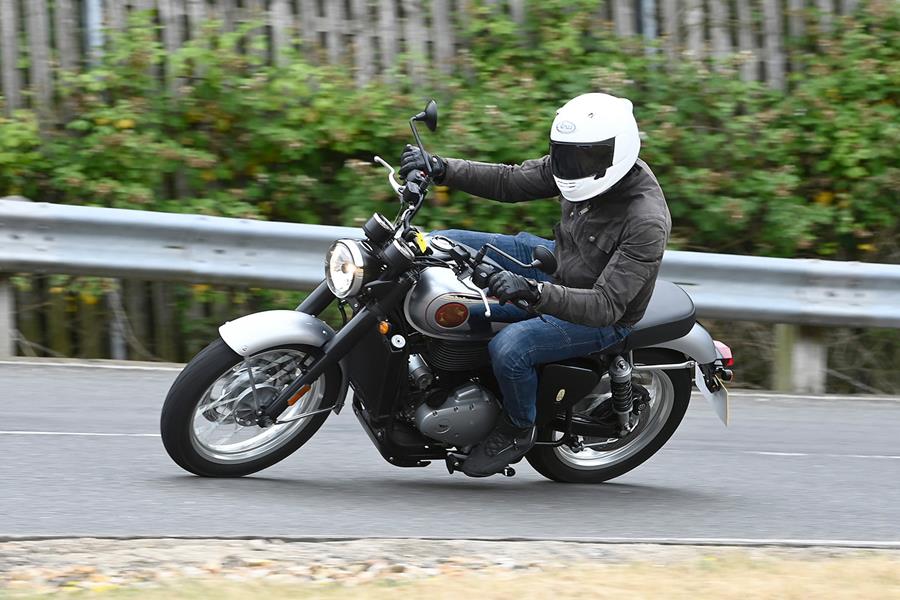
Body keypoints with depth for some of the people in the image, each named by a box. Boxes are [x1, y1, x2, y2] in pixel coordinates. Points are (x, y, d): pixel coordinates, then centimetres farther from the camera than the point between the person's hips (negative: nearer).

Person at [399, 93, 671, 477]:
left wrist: (534, 292, -52)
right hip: (554, 259, 8)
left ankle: (518, 430, -2)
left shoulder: (647, 223, -35)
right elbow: (510, 182, -4)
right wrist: (441, 169, -18)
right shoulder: (583, 160, -13)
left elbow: (605, 306, -39)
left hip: (599, 320, -8)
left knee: (509, 348, -32)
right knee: (442, 245, 0)